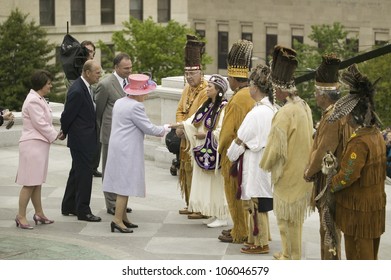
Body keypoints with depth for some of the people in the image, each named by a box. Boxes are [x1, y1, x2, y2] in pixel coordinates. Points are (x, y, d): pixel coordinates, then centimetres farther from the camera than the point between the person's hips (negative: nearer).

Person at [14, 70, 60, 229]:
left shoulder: (38, 99, 14)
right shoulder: (33, 101, -18)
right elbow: (40, 124, -19)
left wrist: (54, 134, 3)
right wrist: (55, 135, -7)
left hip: (39, 144, 10)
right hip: (33, 144, -10)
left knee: (36, 182, 14)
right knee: (29, 183, -6)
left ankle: (39, 214, 21)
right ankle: (21, 216, -1)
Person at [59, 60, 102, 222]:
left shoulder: (85, 87, 9)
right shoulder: (77, 91, -22)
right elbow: (67, 115, -15)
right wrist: (64, 132, -1)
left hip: (86, 139, 10)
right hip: (81, 140, -10)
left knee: (77, 172, 17)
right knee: (84, 173, -4)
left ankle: (68, 207, 28)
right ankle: (83, 211, 3)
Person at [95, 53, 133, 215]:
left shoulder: (130, 81, 7)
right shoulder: (105, 85, -14)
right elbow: (98, 110, -5)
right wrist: (102, 130, 4)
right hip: (111, 134, -6)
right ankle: (112, 205, 12)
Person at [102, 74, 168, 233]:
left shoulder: (119, 102, 11)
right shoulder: (135, 106, -18)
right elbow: (148, 128, -15)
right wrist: (164, 129, 2)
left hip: (118, 148, 9)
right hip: (128, 150, -9)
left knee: (123, 184, 14)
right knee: (126, 185, -7)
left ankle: (123, 218, 20)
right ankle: (118, 220, -8)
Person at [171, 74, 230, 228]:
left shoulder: (224, 108, -13)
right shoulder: (207, 105, 13)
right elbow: (194, 120, 10)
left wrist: (206, 134, -16)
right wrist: (182, 125, -5)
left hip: (215, 152, -8)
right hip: (204, 152, 8)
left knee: (217, 184, -3)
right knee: (206, 184, 10)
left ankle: (222, 217, 4)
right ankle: (214, 215, 17)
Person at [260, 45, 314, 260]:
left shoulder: (286, 113, -24)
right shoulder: (304, 107, 3)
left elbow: (276, 144, -20)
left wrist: (265, 164, -1)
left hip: (288, 171, -8)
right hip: (301, 168, 8)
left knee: (287, 216, 3)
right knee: (294, 215, 17)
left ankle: (291, 256, 11)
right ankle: (289, 253, 28)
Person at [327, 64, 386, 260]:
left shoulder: (359, 142, -25)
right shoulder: (376, 135, 4)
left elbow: (347, 176, -25)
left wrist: (328, 186, -10)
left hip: (358, 209, -9)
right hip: (375, 206, 9)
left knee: (358, 256, 3)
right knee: (369, 254, 19)